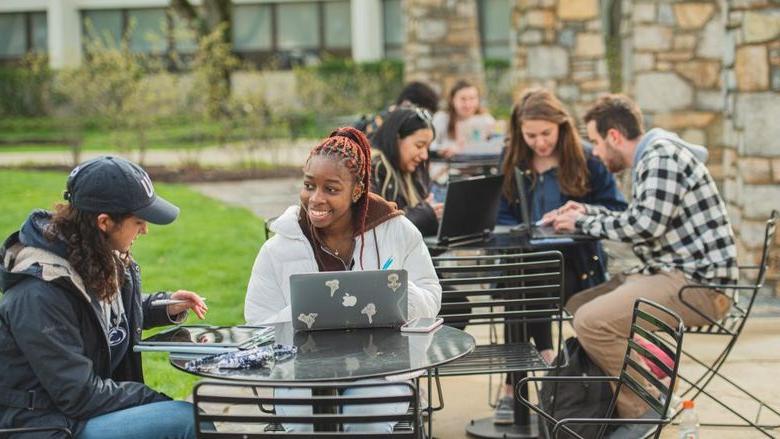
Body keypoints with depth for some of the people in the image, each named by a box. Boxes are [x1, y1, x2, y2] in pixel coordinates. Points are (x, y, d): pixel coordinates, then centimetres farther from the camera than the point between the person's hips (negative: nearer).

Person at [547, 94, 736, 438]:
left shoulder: (662, 153, -13)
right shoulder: (649, 159, 18)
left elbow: (646, 223, -22)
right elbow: (638, 222, 28)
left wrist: (584, 223, -10)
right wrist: (588, 213, 18)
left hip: (699, 283, -11)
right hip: (667, 273, 11)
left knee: (591, 321, -23)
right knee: (578, 306, 14)